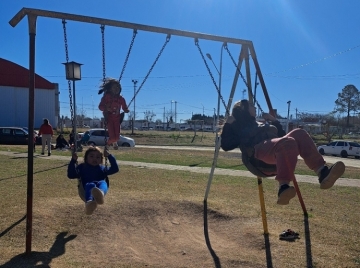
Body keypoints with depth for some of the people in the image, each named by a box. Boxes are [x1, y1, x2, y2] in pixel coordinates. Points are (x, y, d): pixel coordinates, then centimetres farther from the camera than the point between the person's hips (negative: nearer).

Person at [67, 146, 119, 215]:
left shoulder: (102, 168, 32)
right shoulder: (82, 167, 28)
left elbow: (115, 169, 21)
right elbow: (71, 175, 14)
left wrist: (109, 156, 15)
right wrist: (73, 161, 6)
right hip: (88, 186, -1)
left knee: (102, 183, -37)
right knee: (90, 186, -39)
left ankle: (100, 194, -76)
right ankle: (89, 202, -73)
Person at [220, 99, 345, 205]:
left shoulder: (262, 124, 40)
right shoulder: (237, 127, 21)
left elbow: (281, 136, 38)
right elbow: (225, 145, 5)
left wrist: (274, 121, 31)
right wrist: (227, 125, -3)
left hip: (276, 159, 7)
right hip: (258, 154, -6)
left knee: (299, 134, -18)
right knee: (287, 142, -36)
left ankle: (323, 173, -32)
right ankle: (283, 189, -51)